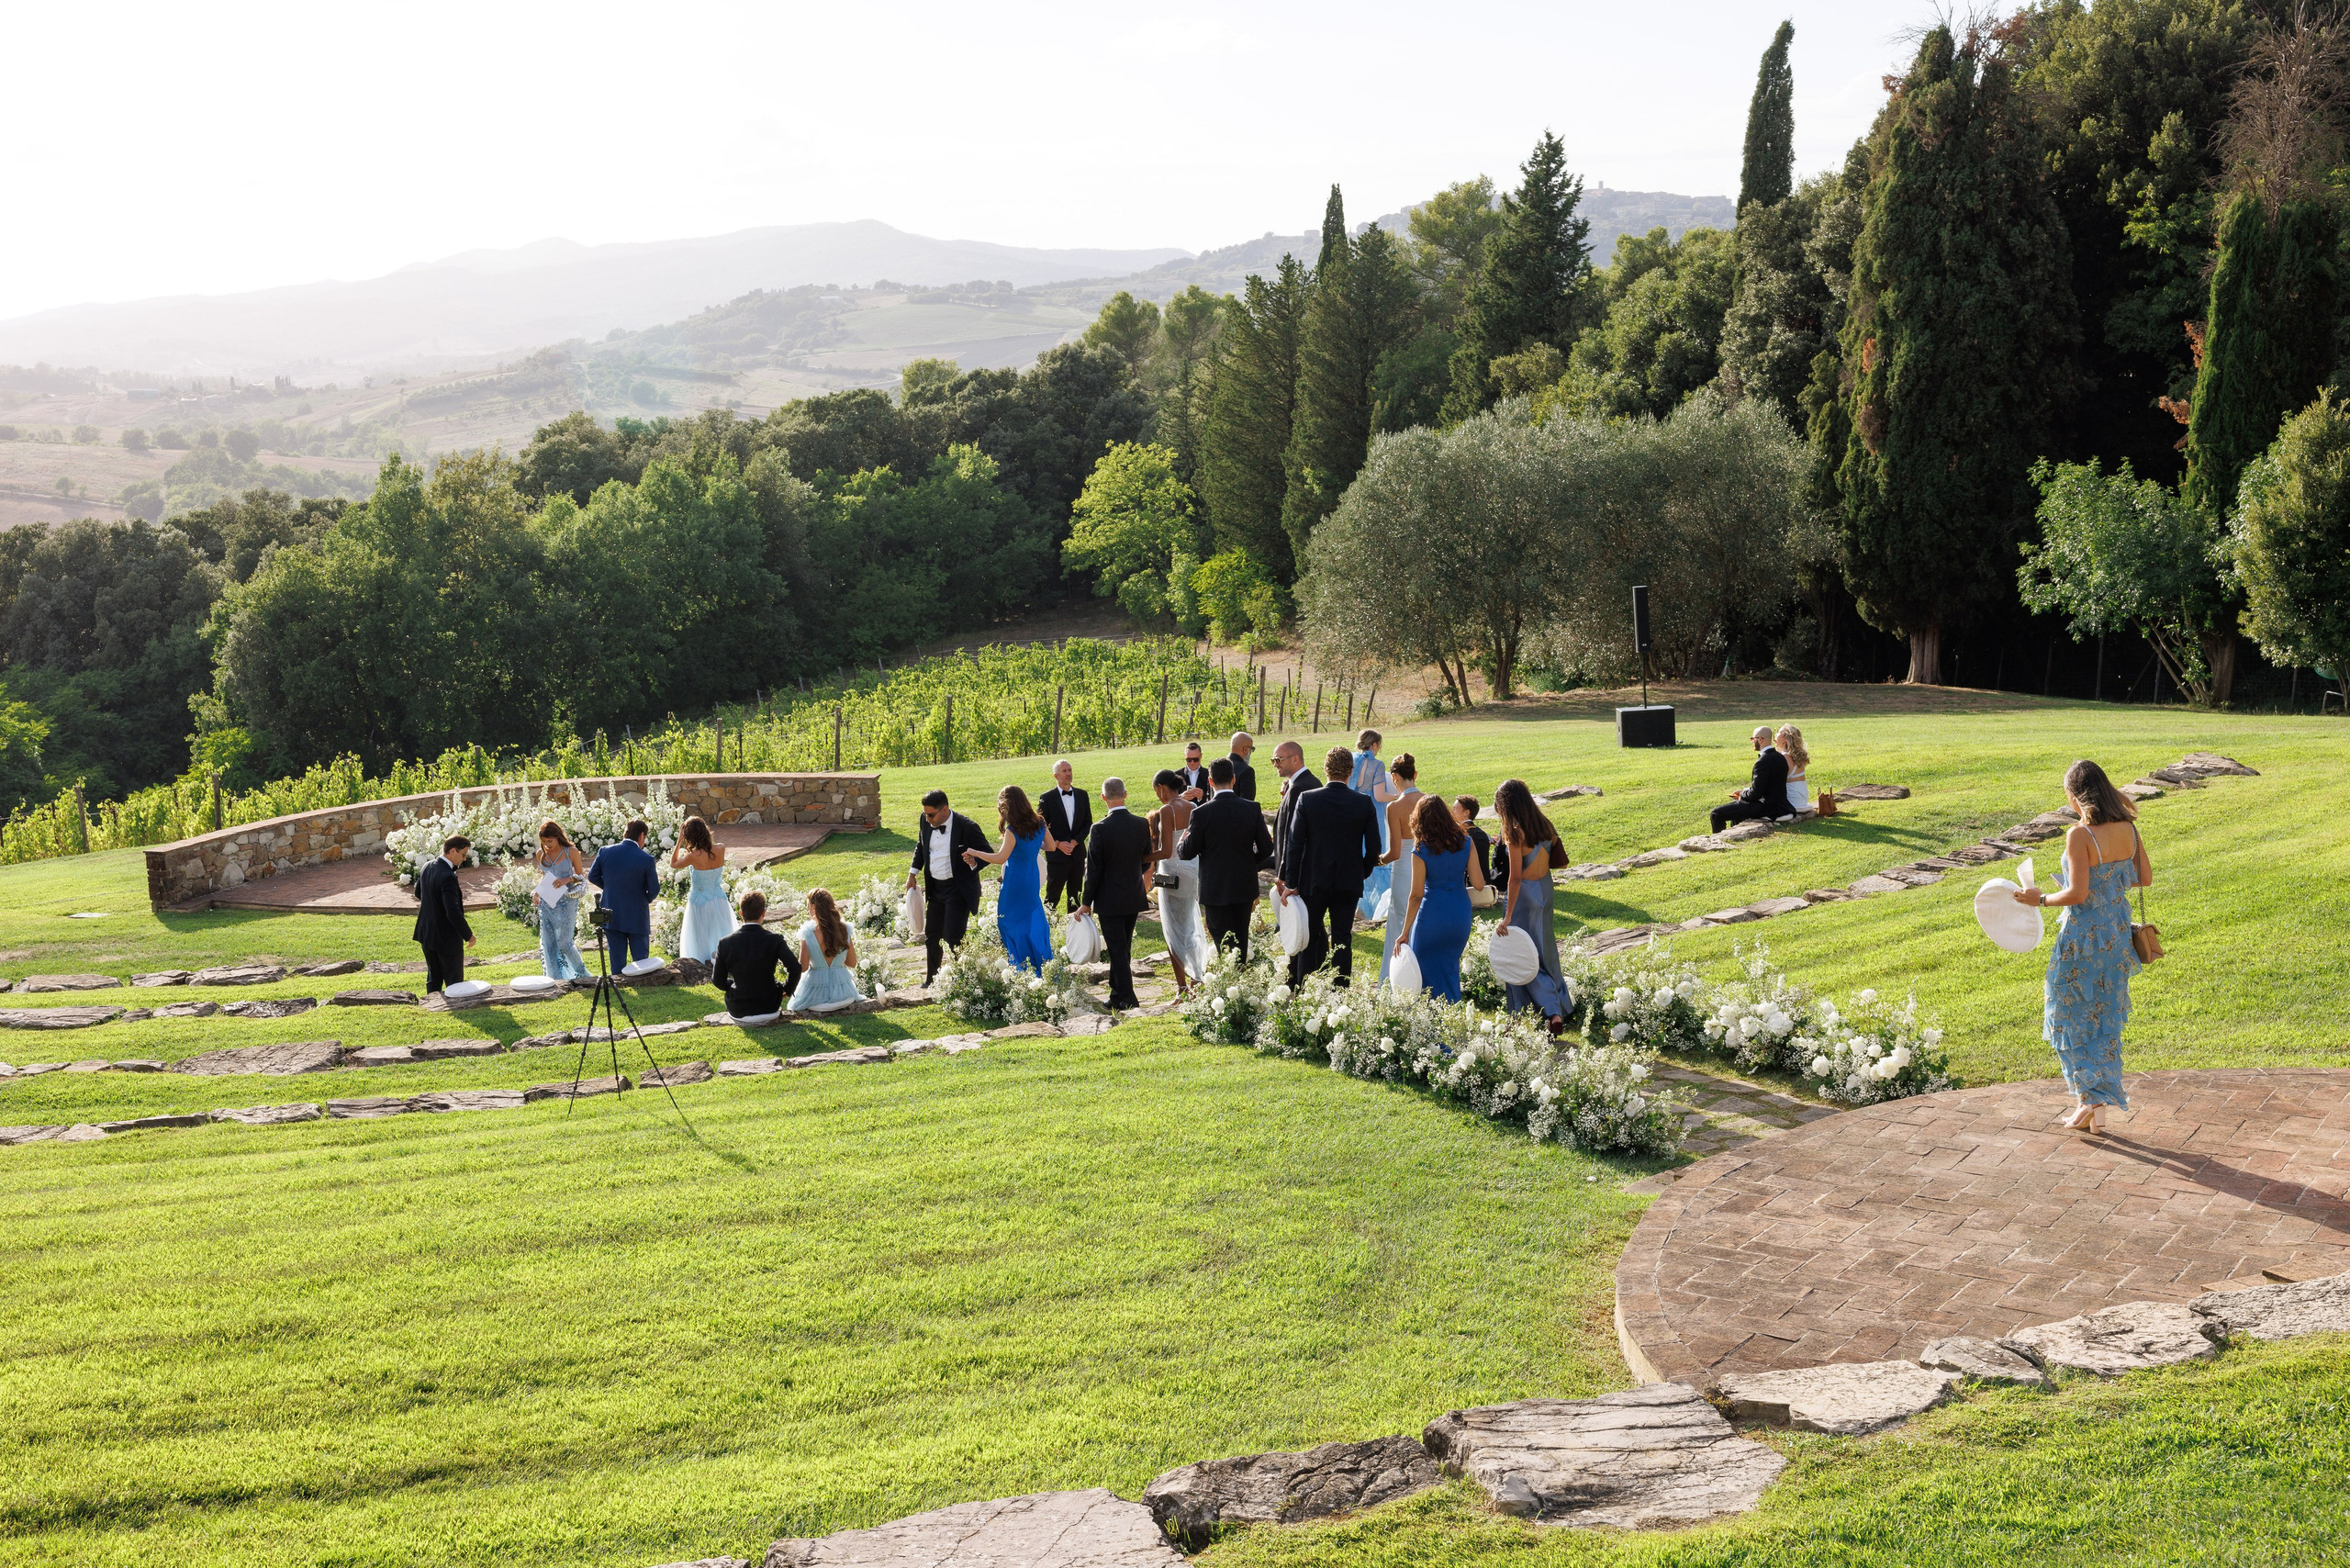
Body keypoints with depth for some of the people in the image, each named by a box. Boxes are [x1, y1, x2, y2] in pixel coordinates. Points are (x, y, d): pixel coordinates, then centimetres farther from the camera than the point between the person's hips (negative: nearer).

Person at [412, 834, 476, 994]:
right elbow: (453, 913, -29)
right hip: (447, 938, -8)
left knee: (434, 978, 18)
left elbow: (418, 892, 19)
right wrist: (468, 935, -18)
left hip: (427, 933, 8)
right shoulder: (448, 877, -27)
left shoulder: (427, 866, 0)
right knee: (454, 982, 4)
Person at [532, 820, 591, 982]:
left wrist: (568, 880, -17)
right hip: (547, 902, 4)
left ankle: (581, 973, 16)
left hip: (566, 902, -4)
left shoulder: (571, 852, -6)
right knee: (548, 943, 2)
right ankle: (556, 979, 12)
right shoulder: (541, 854, 5)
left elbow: (581, 876, 2)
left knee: (564, 943, -5)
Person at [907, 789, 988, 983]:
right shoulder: (926, 823, -2)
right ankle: (931, 980, 30)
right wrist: (912, 874, 12)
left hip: (958, 889, -7)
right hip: (935, 887, 7)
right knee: (931, 936, 15)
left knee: (953, 938, -10)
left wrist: (974, 862, -33)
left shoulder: (966, 827, -20)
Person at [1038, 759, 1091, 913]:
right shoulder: (1047, 798, -5)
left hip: (1078, 852, 4)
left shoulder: (1082, 795, 6)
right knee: (1052, 896, -2)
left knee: (1075, 895, 11)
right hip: (1057, 854, -4)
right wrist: (1058, 844, -13)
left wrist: (1076, 841, -7)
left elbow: (1088, 822, 7)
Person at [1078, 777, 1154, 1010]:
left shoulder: (1100, 829, -19)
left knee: (1117, 951, 1)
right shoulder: (1142, 825, -5)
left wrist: (1087, 903, -6)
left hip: (1109, 900, -5)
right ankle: (1118, 995, 27)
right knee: (1123, 949, 18)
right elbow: (1147, 860, 6)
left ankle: (1128, 999, 1)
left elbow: (1093, 870, -15)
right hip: (1134, 899, 5)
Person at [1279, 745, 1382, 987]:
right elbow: (1373, 848, -3)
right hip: (1349, 883, 1)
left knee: (1309, 939, 11)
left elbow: (1295, 845, -10)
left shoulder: (1307, 800, -10)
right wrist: (1362, 874, 13)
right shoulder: (1365, 803, -6)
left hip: (1313, 882, -1)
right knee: (1342, 940, 9)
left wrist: (1292, 883, -4)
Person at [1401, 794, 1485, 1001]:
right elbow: (1479, 883, -5)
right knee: (1450, 969, 20)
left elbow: (1416, 894, -11)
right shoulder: (1465, 842, -2)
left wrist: (1405, 931, -7)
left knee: (1426, 971, 11)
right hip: (1461, 913, 4)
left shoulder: (1420, 850, -12)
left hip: (1432, 915, -4)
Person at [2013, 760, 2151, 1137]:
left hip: (2082, 935, -7)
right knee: (2105, 1020, 16)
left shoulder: (2080, 835, -21)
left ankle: (2089, 1101, 5)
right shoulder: (2128, 829, 0)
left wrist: (2040, 899, -7)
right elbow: (2145, 878, 8)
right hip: (2117, 935, 7)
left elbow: (2077, 893, -23)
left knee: (2073, 1018, 9)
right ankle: (2097, 1108, 22)